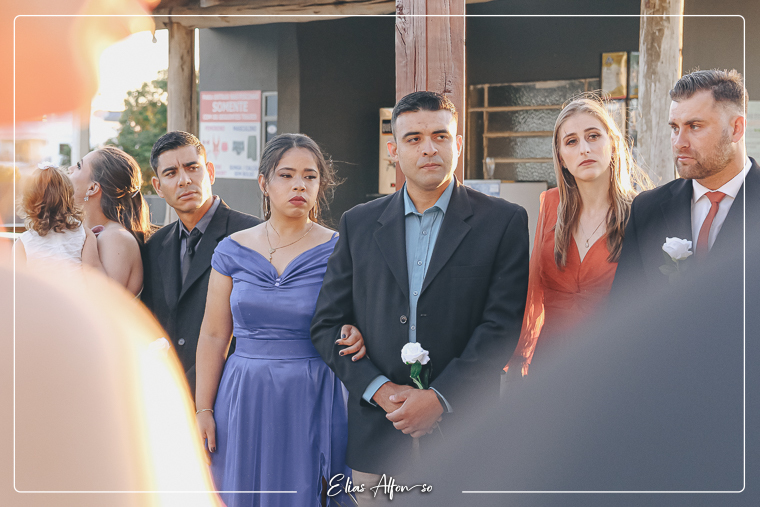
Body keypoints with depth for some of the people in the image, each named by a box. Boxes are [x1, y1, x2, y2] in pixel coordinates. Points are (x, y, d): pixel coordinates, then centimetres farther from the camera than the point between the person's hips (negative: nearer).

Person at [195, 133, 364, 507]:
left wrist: (355, 337, -20)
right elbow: (214, 336, 4)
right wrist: (203, 410, 1)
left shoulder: (337, 251, -2)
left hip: (313, 402, -2)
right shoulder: (233, 251, 3)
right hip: (244, 402, 2)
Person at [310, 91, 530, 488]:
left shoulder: (504, 222, 0)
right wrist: (378, 389, -7)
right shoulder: (359, 224, 8)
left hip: (462, 438, -2)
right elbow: (327, 324, 6)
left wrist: (440, 397, -14)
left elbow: (502, 326, -7)